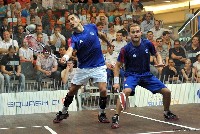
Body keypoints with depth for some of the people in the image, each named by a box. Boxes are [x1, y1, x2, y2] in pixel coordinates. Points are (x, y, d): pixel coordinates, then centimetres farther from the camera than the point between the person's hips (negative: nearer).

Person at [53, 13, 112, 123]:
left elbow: (100, 35, 17)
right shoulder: (73, 39, -13)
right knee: (72, 91, 6)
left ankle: (102, 114, 9)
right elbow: (70, 49, -33)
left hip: (98, 66, 0)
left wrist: (108, 42, 32)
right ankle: (64, 112, 30)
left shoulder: (91, 27, -4)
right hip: (83, 68, 0)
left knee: (103, 90, -14)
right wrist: (65, 57, -55)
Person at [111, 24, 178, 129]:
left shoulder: (148, 44, -7)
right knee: (127, 91, -36)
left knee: (167, 92, 0)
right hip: (132, 75, -4)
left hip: (147, 74, 4)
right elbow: (117, 66, -6)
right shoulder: (126, 49, -15)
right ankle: (115, 118, -26)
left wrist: (160, 62, -9)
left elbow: (157, 54, 12)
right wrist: (116, 82, -14)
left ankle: (167, 113, 30)